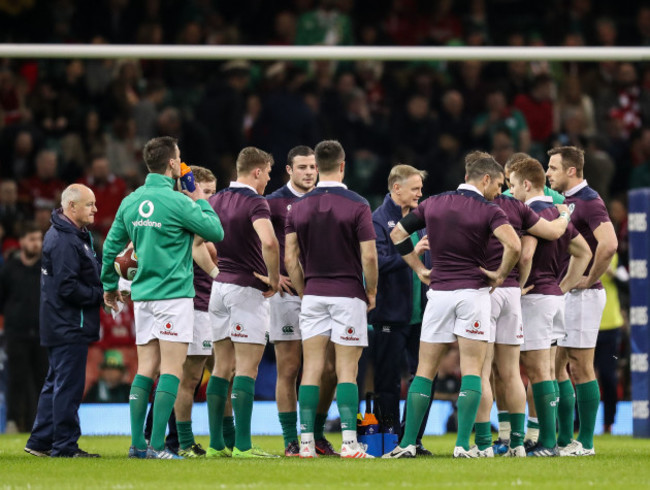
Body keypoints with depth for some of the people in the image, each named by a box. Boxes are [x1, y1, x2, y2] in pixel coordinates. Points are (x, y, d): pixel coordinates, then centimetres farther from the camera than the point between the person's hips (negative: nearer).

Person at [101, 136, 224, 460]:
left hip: (142, 296, 7)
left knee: (146, 369, 8)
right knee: (171, 369, -6)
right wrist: (201, 202, 9)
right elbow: (216, 232, -6)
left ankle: (137, 444, 5)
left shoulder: (131, 202, 8)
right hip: (173, 294, -7)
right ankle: (157, 445, -13)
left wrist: (110, 285, 28)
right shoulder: (177, 202, -13)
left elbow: (111, 246, 15)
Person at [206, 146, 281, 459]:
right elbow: (269, 242, -29)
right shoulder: (254, 202, -13)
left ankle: (216, 444, 8)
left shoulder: (216, 201, 10)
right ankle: (242, 445, -12)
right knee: (246, 369, -7)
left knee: (222, 368, 10)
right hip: (248, 289, -7)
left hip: (219, 287, 7)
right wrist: (274, 278, -16)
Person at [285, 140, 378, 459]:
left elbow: (290, 258, 2)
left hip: (313, 295, 3)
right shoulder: (357, 205, -8)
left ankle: (306, 442, 0)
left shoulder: (299, 207, 3)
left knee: (311, 369, 4)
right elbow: (369, 256, -11)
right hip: (348, 294, -3)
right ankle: (349, 442, -7)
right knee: (346, 370, -2)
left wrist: (303, 292, 13)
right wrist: (371, 293, 3)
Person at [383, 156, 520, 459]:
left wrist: (420, 269, 14)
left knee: (425, 371, 8)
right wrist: (500, 275, -7)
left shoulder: (433, 204, 7)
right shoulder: (488, 210, -8)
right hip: (473, 291, -3)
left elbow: (397, 234, 13)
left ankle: (408, 442, 3)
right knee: (472, 370, 0)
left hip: (439, 291, 3)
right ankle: (463, 444, -9)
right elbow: (513, 245, -23)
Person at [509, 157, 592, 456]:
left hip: (535, 296, -9)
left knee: (538, 371, -8)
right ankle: (548, 439, 13)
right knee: (548, 371, 11)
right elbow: (583, 252, 19)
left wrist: (517, 286, -14)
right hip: (555, 295, 9)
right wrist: (564, 286, 15)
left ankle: (547, 442, -9)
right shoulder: (557, 213, 14)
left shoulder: (531, 213, -14)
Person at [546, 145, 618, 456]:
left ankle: (585, 442, -2)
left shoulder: (589, 202, -15)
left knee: (580, 369, -6)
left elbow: (609, 244, -28)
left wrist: (589, 279, -19)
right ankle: (564, 439, 13)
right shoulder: (566, 202, 15)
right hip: (561, 294, 10)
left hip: (582, 295, -10)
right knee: (555, 367, 9)